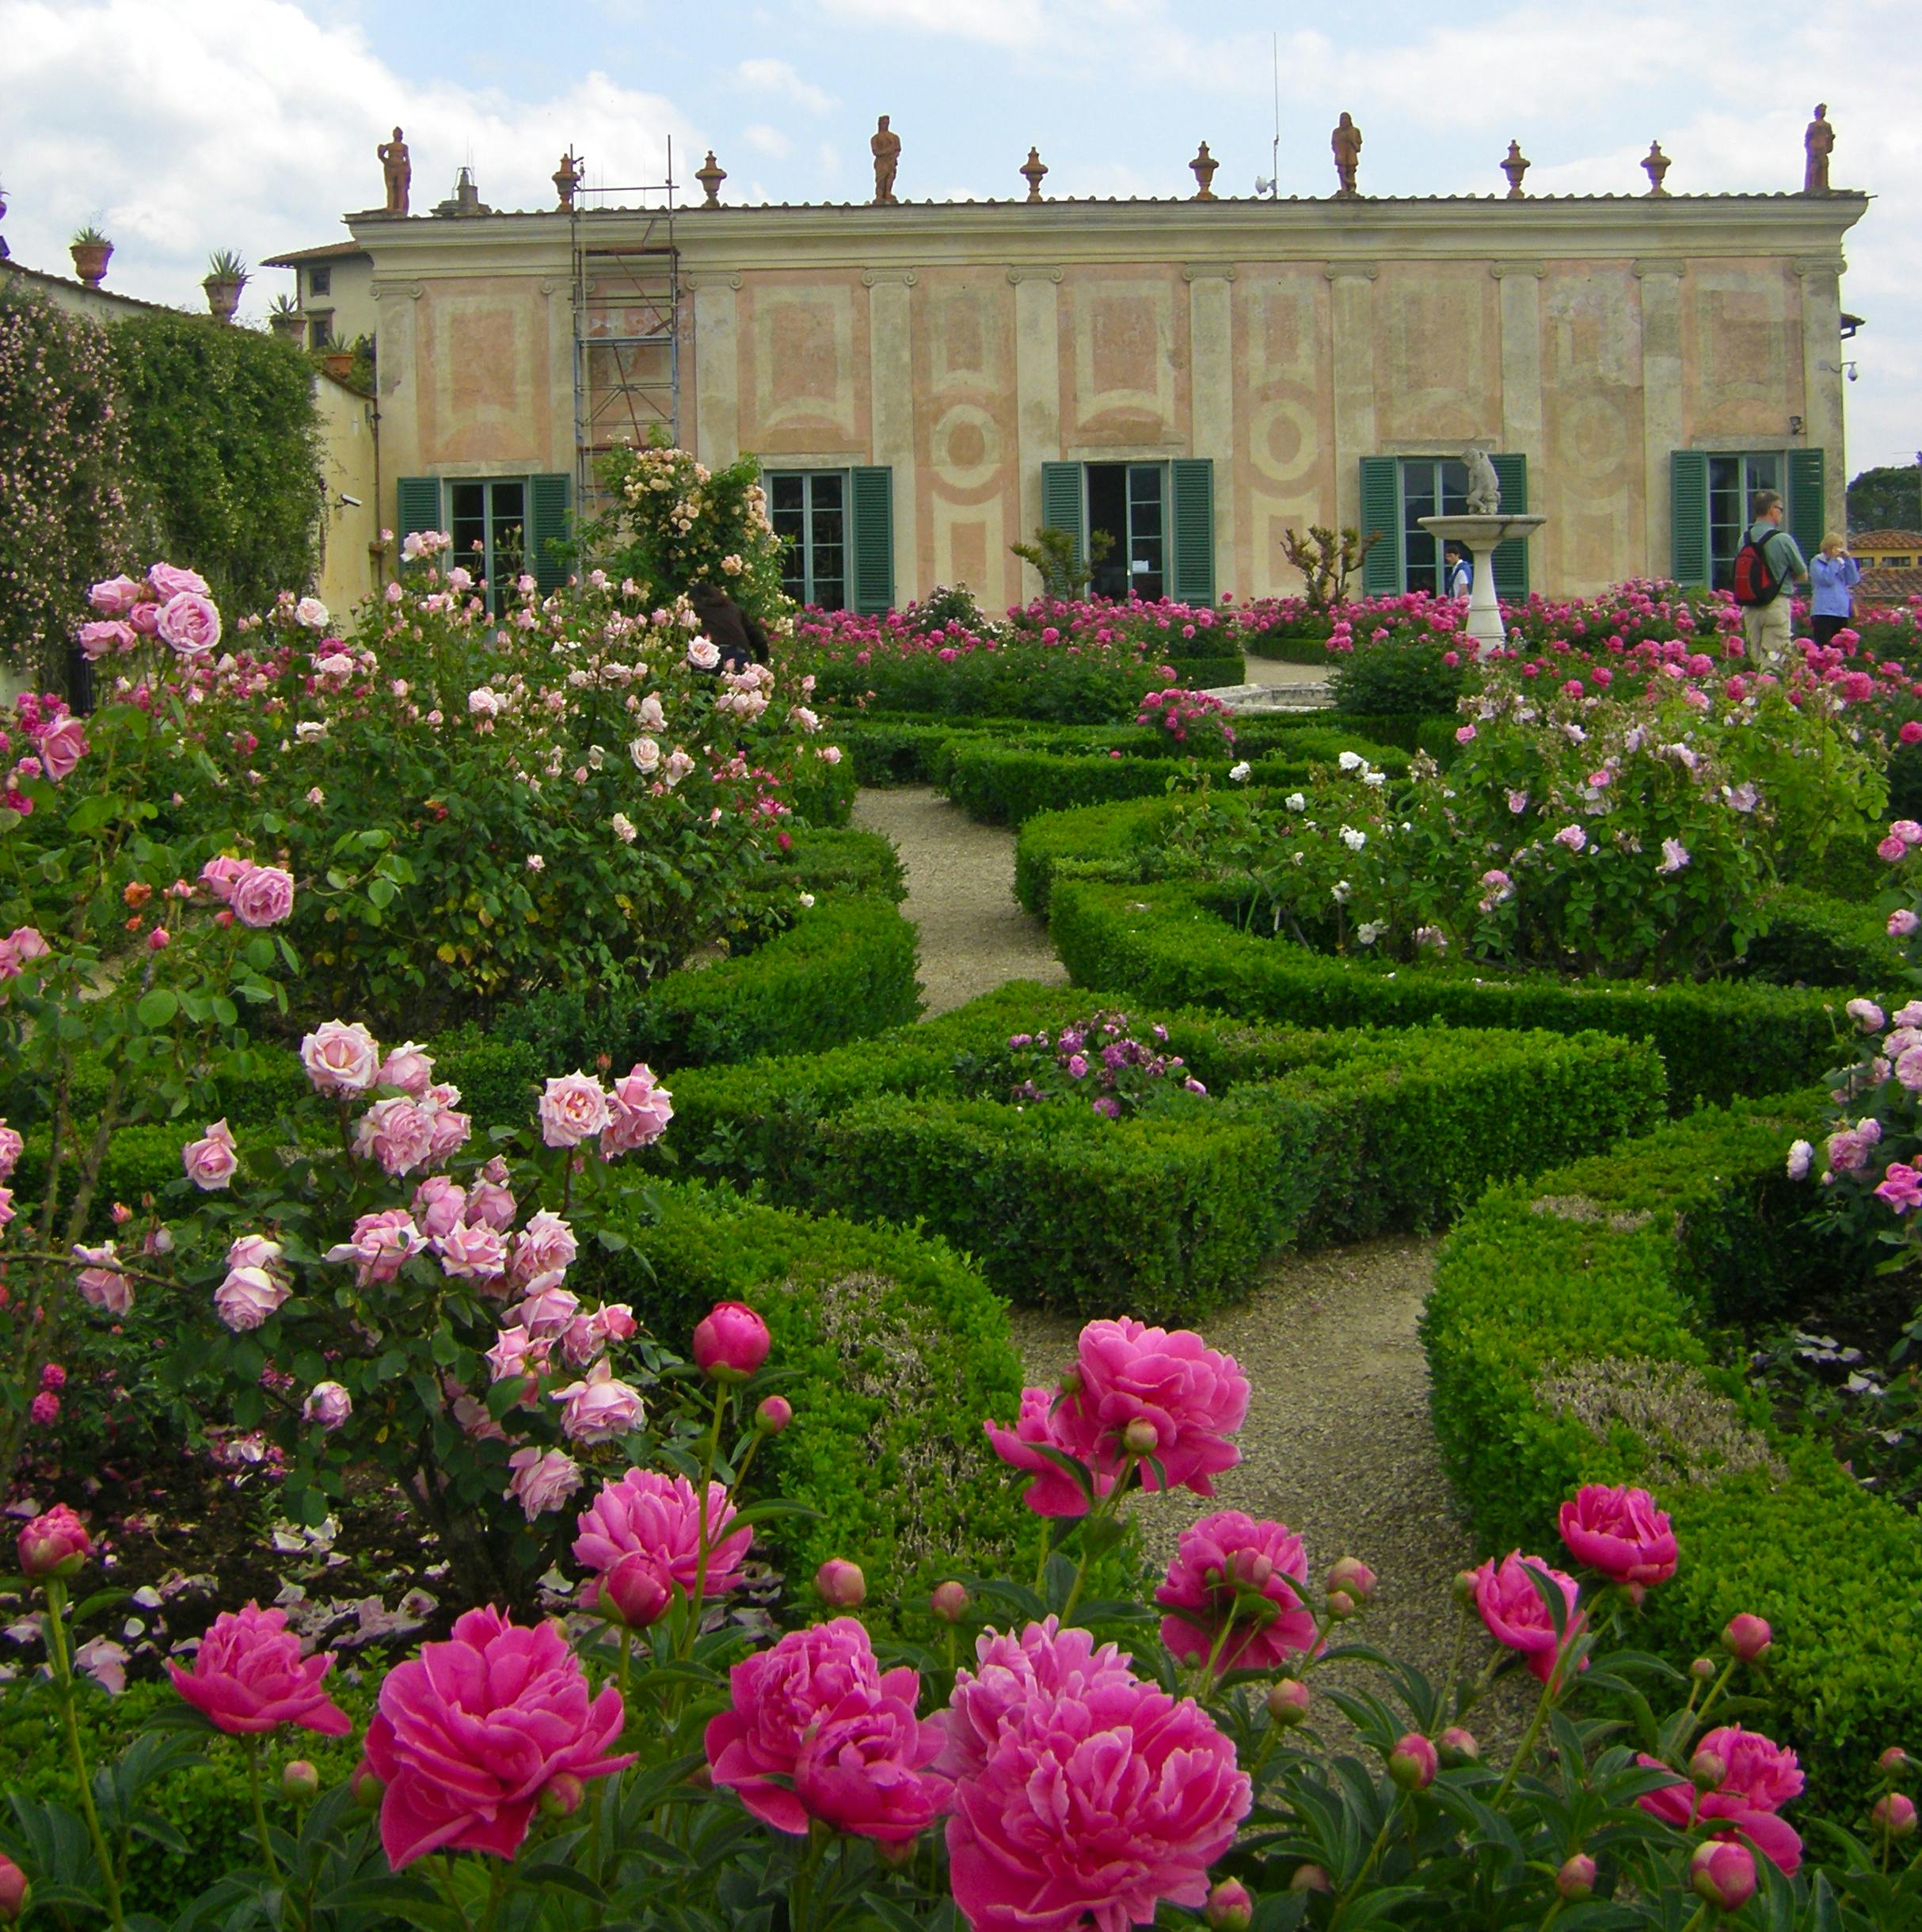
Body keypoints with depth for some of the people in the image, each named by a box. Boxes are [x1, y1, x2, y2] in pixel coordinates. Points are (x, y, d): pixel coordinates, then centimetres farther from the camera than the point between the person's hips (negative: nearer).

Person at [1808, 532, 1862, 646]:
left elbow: (1853, 581, 6)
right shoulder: (1816, 562, 0)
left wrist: (1848, 559, 1)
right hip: (1824, 611, -6)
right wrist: (1833, 560, -10)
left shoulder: (1842, 562, 17)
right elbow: (1827, 579, -15)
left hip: (1842, 612, 6)